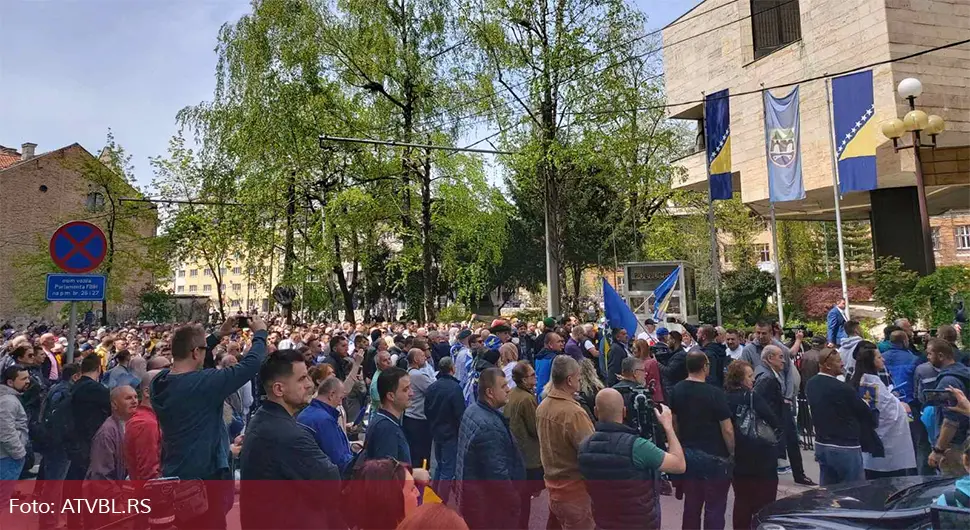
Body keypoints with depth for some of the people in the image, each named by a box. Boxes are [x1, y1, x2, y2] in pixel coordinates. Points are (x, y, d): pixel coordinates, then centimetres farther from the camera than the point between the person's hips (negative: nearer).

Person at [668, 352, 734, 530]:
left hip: (687, 454, 6)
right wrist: (732, 452, -1)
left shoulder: (677, 390, 0)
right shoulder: (715, 393, -18)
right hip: (713, 456, -5)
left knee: (691, 504, 16)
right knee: (714, 507, 5)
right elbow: (727, 430, -16)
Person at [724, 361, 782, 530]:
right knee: (764, 503, 5)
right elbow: (774, 422, -17)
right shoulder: (752, 397, -14)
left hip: (738, 459, 5)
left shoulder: (726, 398, 1)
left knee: (742, 501, 16)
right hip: (760, 459, -5)